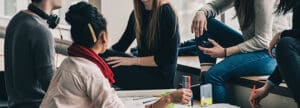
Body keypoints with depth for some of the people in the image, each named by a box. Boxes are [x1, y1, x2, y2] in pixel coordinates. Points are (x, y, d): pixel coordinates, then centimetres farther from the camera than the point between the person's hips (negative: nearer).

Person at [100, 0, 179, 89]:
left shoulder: (166, 12, -10)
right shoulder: (137, 13, 10)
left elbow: (168, 58, -16)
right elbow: (122, 45, 11)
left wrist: (133, 61, -21)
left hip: (160, 76, -7)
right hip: (142, 71, 7)